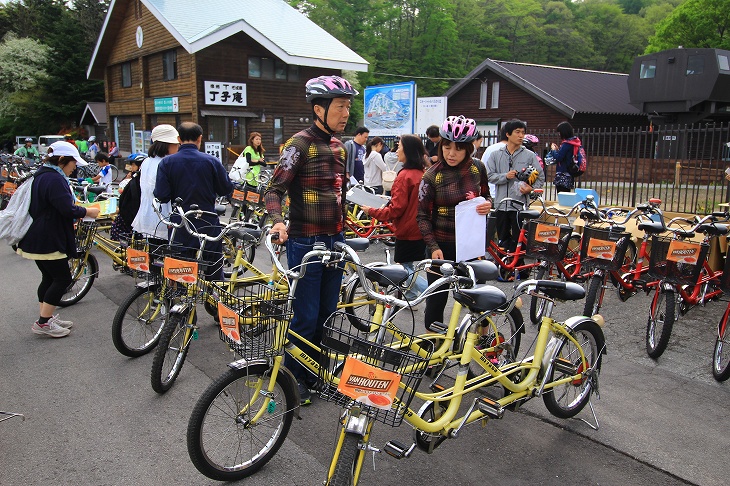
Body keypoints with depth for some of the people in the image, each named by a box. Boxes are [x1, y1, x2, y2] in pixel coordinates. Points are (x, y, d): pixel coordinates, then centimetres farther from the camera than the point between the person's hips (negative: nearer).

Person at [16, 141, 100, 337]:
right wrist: (88, 212, -8)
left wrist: (81, 211, 13)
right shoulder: (54, 179, -19)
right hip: (47, 241, -11)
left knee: (49, 278, 16)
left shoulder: (42, 175, 15)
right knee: (62, 279, -3)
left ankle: (47, 318, 25)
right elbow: (67, 209, -25)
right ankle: (44, 322, 2)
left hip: (37, 239, 11)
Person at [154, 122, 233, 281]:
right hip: (208, 225, 0)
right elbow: (226, 190, 0)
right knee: (214, 274, 12)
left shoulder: (166, 163, -7)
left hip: (180, 230, 1)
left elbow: (161, 196, -11)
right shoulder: (211, 161, -7)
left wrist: (178, 192, 8)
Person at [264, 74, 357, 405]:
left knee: (328, 313, 14)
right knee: (306, 317, 0)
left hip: (334, 241, 7)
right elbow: (275, 189, -16)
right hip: (305, 243, -7)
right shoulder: (300, 144, -11)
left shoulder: (338, 148, 12)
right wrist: (278, 222, -34)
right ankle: (294, 378, 19)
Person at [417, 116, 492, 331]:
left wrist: (488, 204, -9)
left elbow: (486, 195, 15)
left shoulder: (477, 168, 0)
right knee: (437, 297, 6)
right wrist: (433, 246, -16)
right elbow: (422, 215, -6)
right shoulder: (432, 175, -8)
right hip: (441, 245, -2)